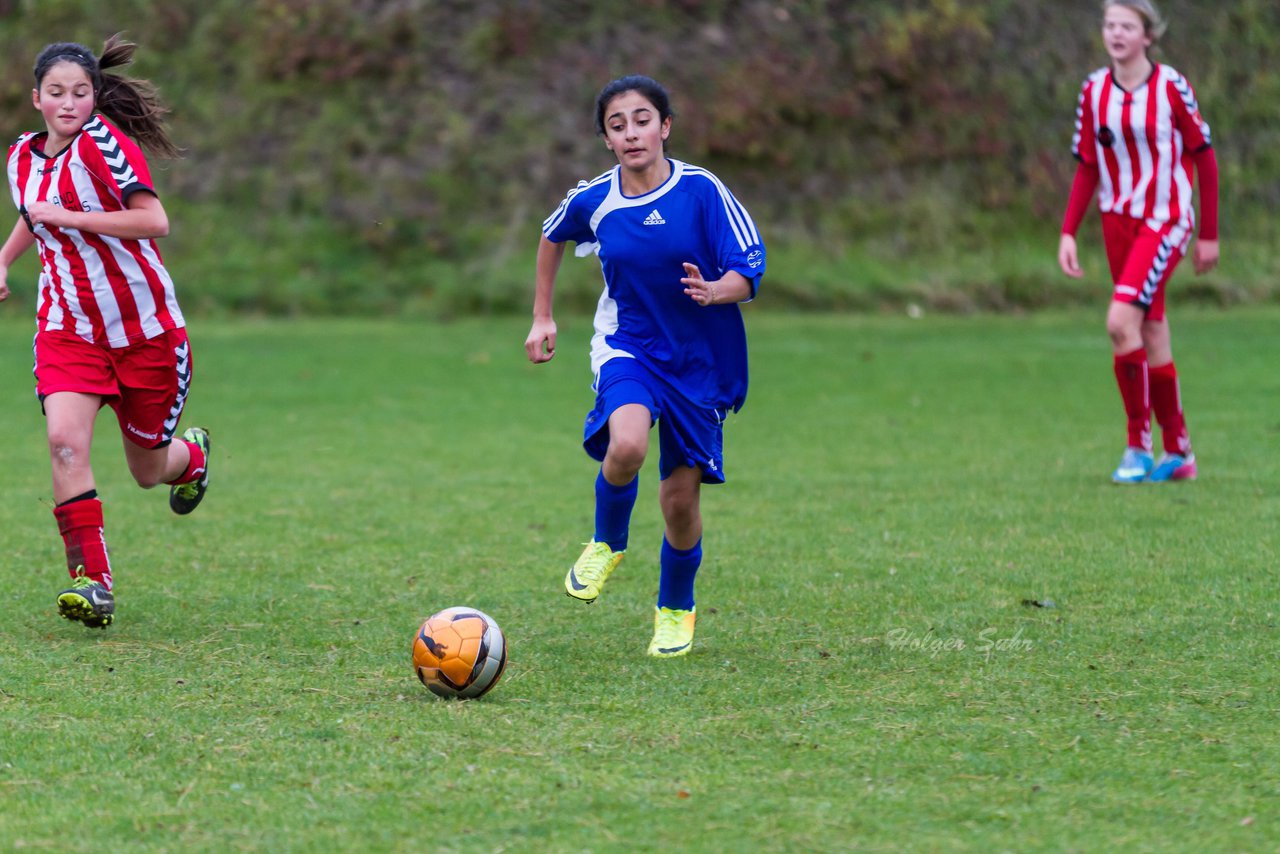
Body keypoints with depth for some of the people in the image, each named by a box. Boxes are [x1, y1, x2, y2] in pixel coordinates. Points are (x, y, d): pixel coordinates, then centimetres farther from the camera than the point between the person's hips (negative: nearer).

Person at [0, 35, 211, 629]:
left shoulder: (103, 140, -16)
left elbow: (154, 221, -26)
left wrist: (69, 216, -26)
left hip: (146, 331, -4)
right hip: (68, 327, 4)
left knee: (148, 472, 10)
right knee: (65, 440, -22)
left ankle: (193, 455, 48)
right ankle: (92, 581, -18)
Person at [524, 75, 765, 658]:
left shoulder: (701, 191, -13)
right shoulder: (592, 201, -5)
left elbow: (750, 270, -13)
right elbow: (552, 238, 18)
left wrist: (715, 291, -35)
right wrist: (542, 318, 17)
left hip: (701, 358, 0)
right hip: (626, 345, 0)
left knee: (681, 497, 3)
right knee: (627, 444, -31)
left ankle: (676, 610, 30)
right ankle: (607, 543, 0)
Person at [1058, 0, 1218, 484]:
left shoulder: (1172, 87, -9)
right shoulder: (1094, 91, 4)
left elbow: (1204, 159, -2)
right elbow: (1087, 169, 10)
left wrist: (1209, 235, -1)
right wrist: (1068, 233, 1)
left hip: (1165, 221, -5)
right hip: (1118, 221, 5)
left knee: (1121, 322, -20)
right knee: (1152, 335, 8)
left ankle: (1138, 445, -11)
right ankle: (1179, 452, 17)